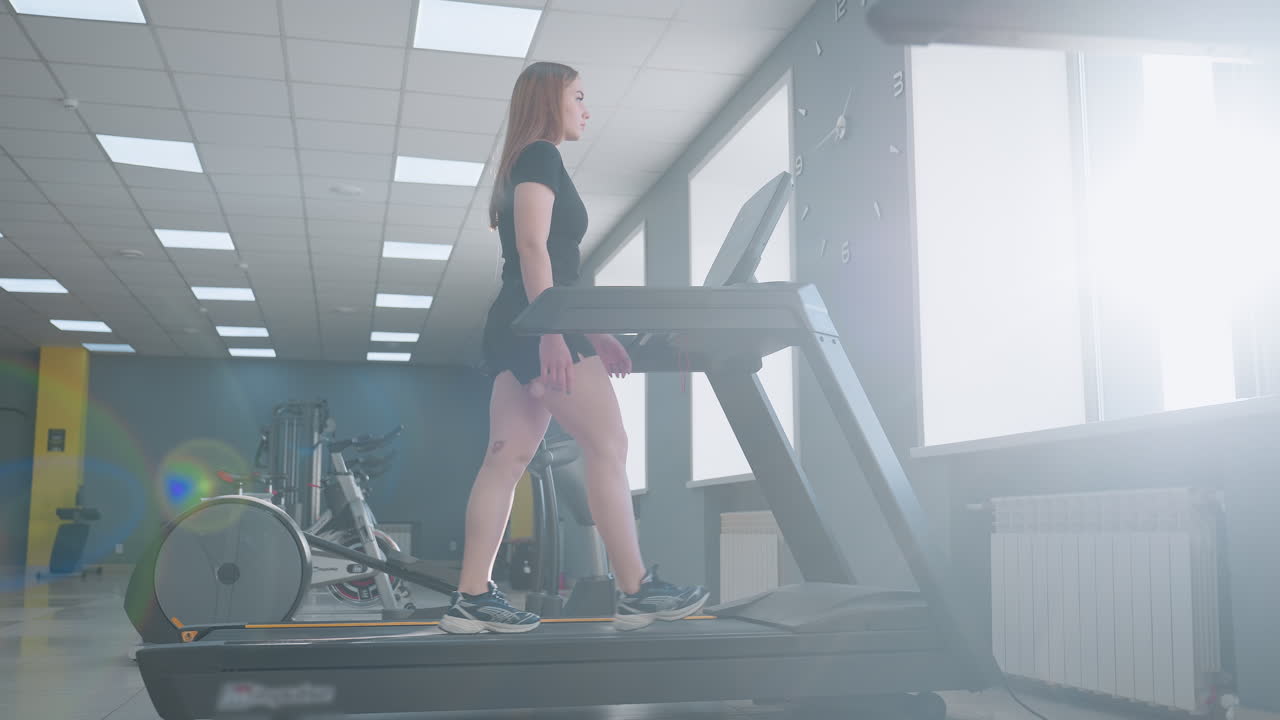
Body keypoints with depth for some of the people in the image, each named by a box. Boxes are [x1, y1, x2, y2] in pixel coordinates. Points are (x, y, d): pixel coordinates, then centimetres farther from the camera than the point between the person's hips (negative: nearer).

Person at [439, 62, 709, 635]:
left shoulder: (524, 165, 25)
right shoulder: (540, 158, -4)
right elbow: (532, 248, -17)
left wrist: (592, 334, 24)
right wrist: (552, 332, -25)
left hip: (515, 331, 10)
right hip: (534, 327, -10)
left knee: (506, 458, 3)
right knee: (608, 445, -7)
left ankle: (472, 598, 1)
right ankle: (636, 591, -3)